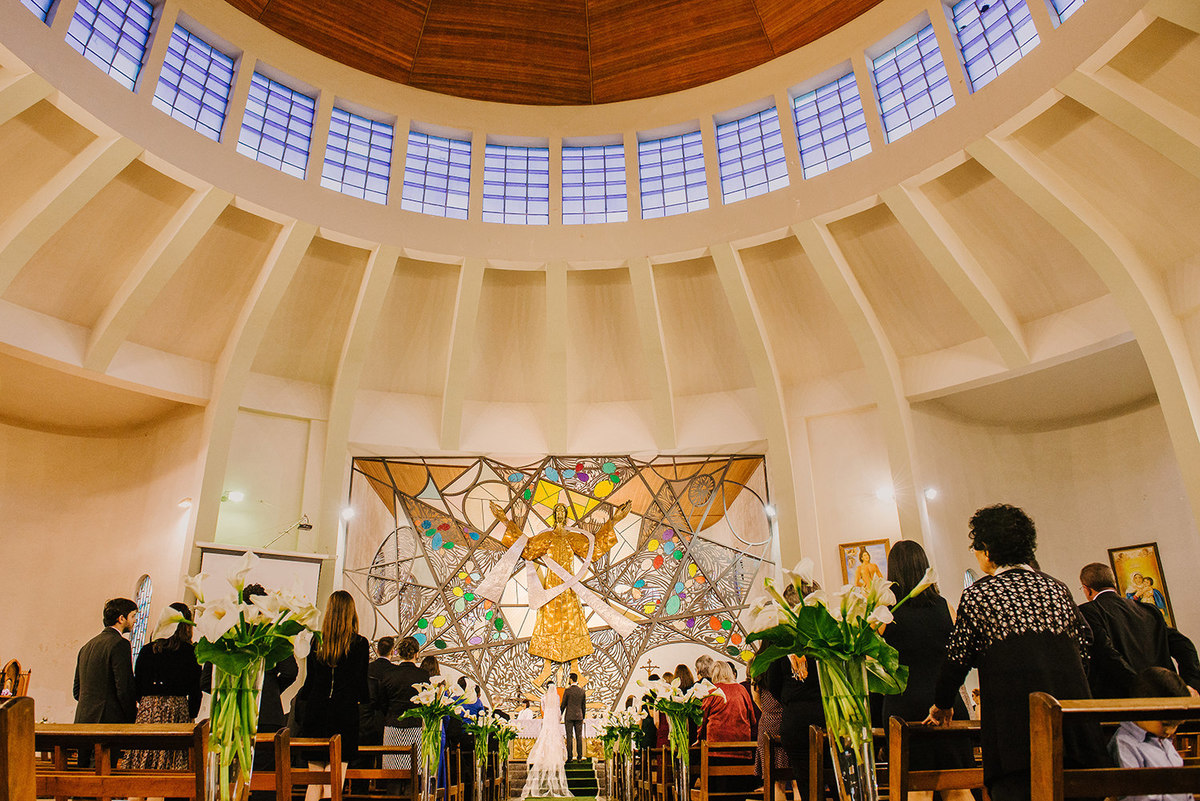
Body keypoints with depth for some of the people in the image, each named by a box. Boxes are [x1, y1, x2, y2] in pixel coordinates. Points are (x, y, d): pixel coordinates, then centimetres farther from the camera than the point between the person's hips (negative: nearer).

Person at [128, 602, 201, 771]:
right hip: (177, 711, -3)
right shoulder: (191, 652, -3)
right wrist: (191, 716, 10)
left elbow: (136, 687, 11)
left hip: (147, 712, 3)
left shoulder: (147, 650, 7)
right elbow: (195, 691, -1)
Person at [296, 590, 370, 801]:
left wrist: (299, 698, 26)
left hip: (315, 713, 3)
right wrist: (362, 699, 19)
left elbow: (310, 682, 6)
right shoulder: (360, 643, -6)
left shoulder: (316, 641, 1)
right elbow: (361, 684, -1)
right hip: (345, 713, -3)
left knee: (314, 782, 15)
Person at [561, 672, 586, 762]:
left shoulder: (567, 690, -9)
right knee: (579, 737, 6)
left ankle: (569, 757, 1)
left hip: (569, 716, -3)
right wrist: (582, 717, 18)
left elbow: (563, 705, -4)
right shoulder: (582, 691, 2)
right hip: (579, 716, 3)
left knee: (569, 737, 1)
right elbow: (584, 706, 8)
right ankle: (580, 757, 6)